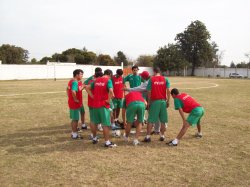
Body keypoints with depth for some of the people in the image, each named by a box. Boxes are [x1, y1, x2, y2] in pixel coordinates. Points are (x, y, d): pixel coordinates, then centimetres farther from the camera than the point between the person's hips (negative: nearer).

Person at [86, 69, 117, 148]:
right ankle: (107, 142, 4)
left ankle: (94, 138, 32)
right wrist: (108, 100, -12)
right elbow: (111, 91, -25)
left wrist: (93, 96, 8)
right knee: (106, 124, 0)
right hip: (104, 105, -6)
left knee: (94, 122, 19)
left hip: (95, 104, 6)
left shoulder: (96, 80, 10)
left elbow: (87, 88, 12)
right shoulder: (108, 80, -9)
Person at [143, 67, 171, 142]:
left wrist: (149, 102, 6)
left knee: (151, 120, 3)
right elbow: (168, 91, -3)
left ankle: (148, 136, 2)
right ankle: (162, 135, 17)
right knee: (163, 120, 12)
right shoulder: (165, 79, 2)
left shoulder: (151, 79, -3)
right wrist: (168, 101, 5)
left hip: (154, 101, -2)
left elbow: (149, 92, -3)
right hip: (163, 101, 2)